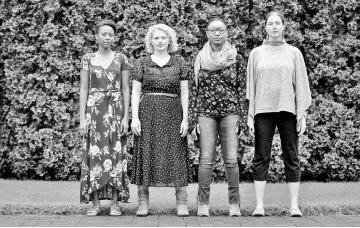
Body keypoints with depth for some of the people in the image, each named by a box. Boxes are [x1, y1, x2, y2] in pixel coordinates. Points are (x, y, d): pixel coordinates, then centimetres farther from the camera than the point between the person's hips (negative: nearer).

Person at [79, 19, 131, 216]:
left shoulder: (121, 59, 6)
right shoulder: (88, 59, 6)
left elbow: (126, 89, 4)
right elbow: (84, 89, 3)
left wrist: (126, 117, -4)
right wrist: (82, 117, -4)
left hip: (116, 109, 0)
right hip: (94, 109, 0)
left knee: (116, 154, -2)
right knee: (94, 154, -2)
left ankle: (115, 203, 3)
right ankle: (95, 203, 3)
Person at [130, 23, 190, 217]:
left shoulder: (179, 63, 9)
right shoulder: (142, 63, 8)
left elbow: (184, 93, 7)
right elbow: (135, 92, 5)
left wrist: (185, 119, -1)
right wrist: (134, 118, -5)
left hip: (173, 114, 0)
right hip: (148, 113, 0)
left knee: (176, 156, -2)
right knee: (146, 155, -2)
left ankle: (181, 203, 1)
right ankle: (143, 202, 4)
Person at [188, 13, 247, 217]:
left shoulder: (236, 58, 5)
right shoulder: (200, 58, 8)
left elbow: (242, 89, 5)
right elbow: (194, 89, 9)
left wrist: (241, 117, -1)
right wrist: (194, 118, 3)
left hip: (230, 111, -1)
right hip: (206, 112, 1)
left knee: (231, 159, -5)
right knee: (206, 159, -3)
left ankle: (234, 204, 2)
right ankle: (203, 204, 1)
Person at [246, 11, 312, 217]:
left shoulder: (294, 53, 9)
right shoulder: (256, 53, 10)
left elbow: (301, 84, 6)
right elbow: (251, 85, 9)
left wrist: (302, 114, -1)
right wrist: (250, 115, 3)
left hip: (288, 110, 0)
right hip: (263, 110, 0)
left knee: (291, 157, 0)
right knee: (261, 158, -2)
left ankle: (295, 206, 3)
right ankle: (259, 206, 1)